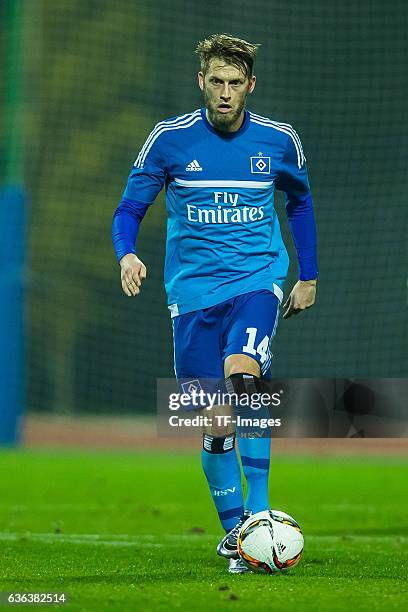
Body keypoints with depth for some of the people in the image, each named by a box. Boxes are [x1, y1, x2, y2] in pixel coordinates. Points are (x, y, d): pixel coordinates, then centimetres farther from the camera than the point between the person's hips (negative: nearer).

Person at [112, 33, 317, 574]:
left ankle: (259, 511, -22)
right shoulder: (169, 139, -3)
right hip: (193, 288, 1)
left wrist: (308, 276, 19)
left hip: (258, 278, -1)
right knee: (215, 420, -1)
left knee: (243, 376, -28)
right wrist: (127, 254, -17)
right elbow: (130, 208, 3)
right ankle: (233, 526, 17)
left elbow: (300, 202, 20)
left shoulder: (279, 141, 2)